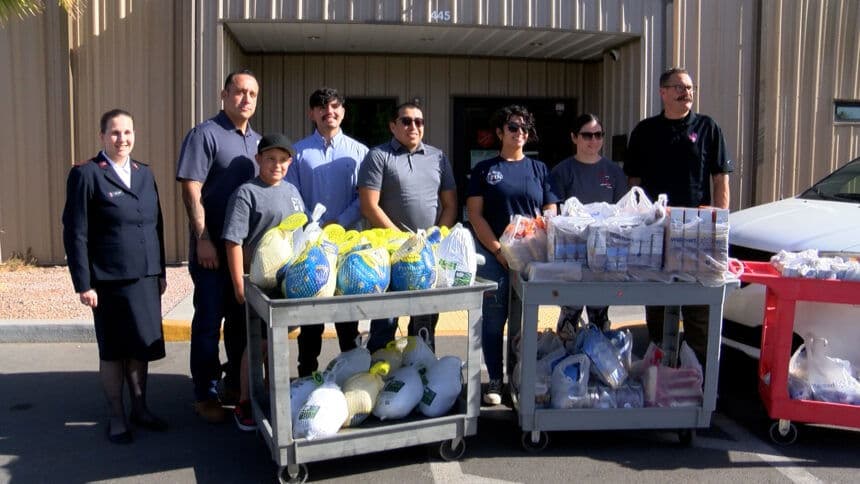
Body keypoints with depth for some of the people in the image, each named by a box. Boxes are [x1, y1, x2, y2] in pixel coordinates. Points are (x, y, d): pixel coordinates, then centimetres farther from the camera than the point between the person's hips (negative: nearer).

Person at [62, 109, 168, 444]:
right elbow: (75, 233, -9)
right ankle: (116, 417, 21)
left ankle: (139, 409, 29)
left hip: (145, 278, 5)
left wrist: (160, 271, 14)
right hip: (110, 280, -5)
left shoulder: (144, 173, 10)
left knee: (142, 347, 14)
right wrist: (83, 284, -12)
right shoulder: (86, 174, -7)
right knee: (113, 351, 8)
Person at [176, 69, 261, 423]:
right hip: (213, 247, -6)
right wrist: (203, 239, -18)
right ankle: (205, 395, 12)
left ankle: (236, 387, 27)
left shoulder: (257, 141, 14)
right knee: (209, 321, 1)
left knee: (241, 320, 14)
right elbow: (191, 190, -13)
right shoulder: (204, 134, -7)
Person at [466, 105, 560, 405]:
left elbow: (551, 214, 8)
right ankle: (495, 381, 12)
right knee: (493, 319, 1)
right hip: (494, 256, -1)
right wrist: (498, 249, -10)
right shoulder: (484, 170, 8)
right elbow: (475, 214, 0)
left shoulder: (539, 169, 13)